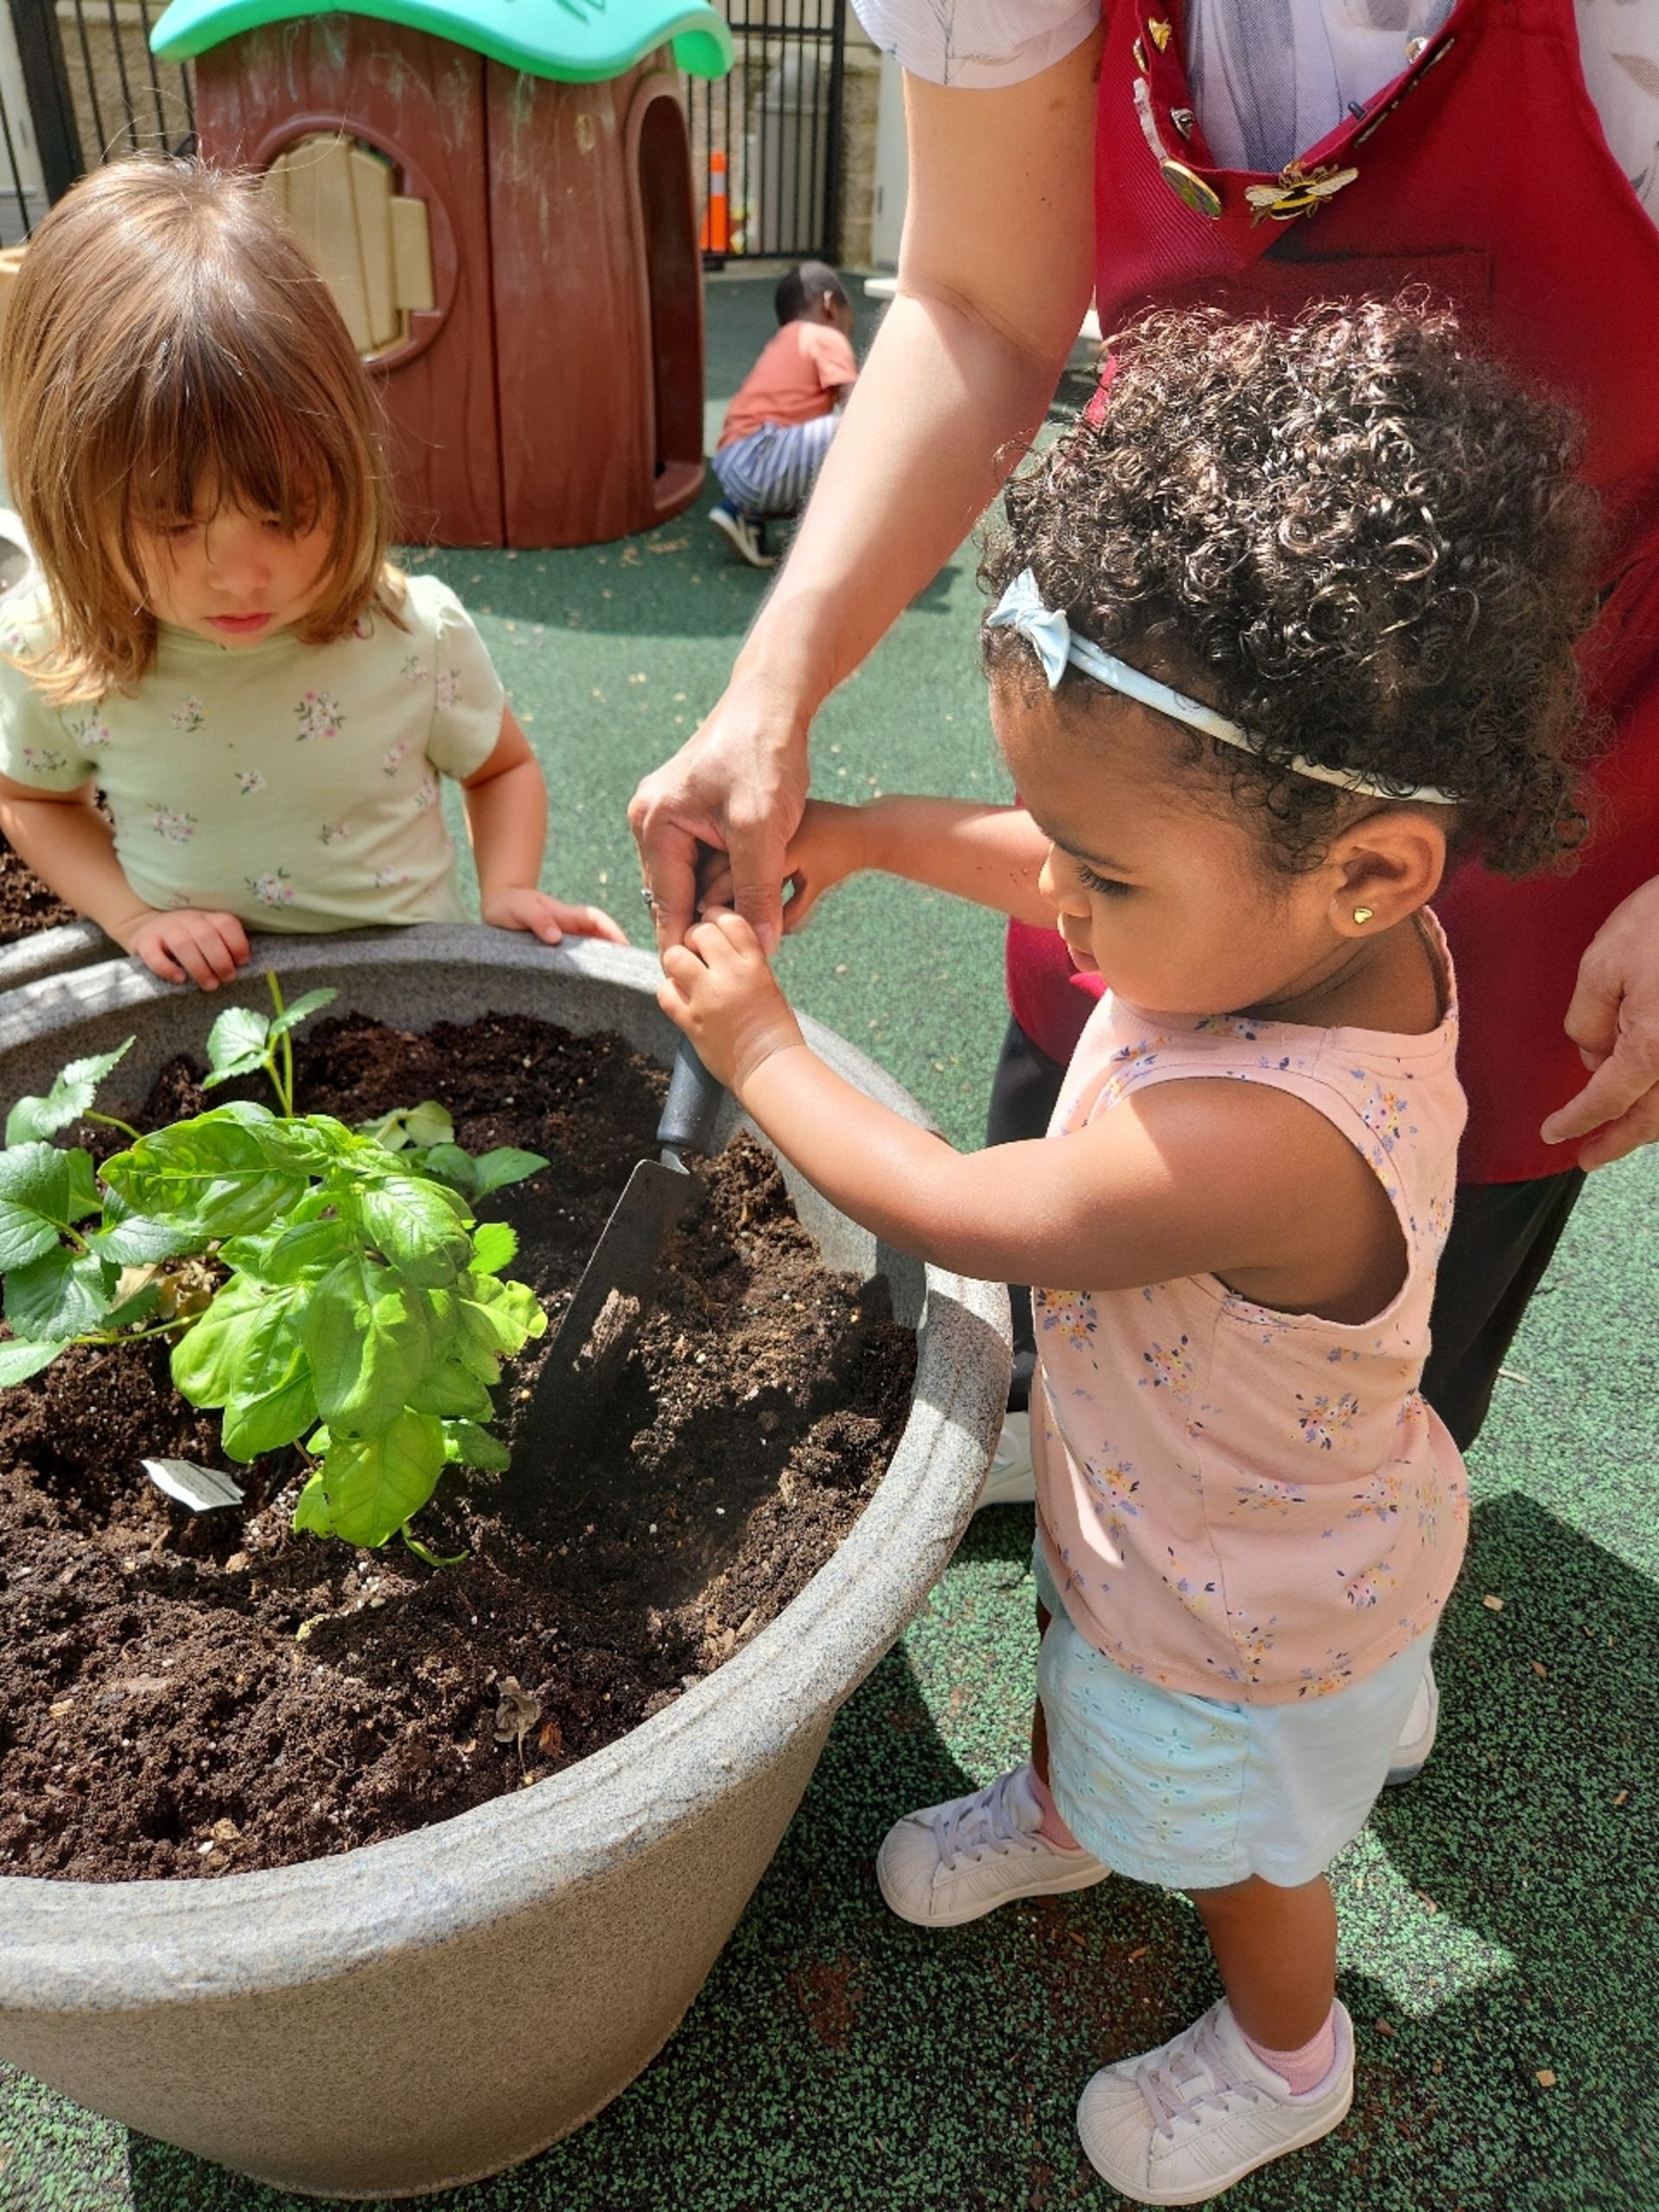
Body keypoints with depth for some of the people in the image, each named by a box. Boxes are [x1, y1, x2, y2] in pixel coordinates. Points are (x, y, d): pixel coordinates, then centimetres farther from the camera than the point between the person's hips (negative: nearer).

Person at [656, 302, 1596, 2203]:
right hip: (1140, 1500, 7)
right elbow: (1041, 855, -4)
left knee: (1234, 1851, 26)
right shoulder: (1296, 922, -24)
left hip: (1247, 1617, -6)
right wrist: (858, 831, -16)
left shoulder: (1266, 1139, -48)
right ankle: (1062, 1811, 70)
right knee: (1081, 1668, 36)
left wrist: (758, 1046, -21)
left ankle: (1285, 2054, 60)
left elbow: (950, 1210, -33)